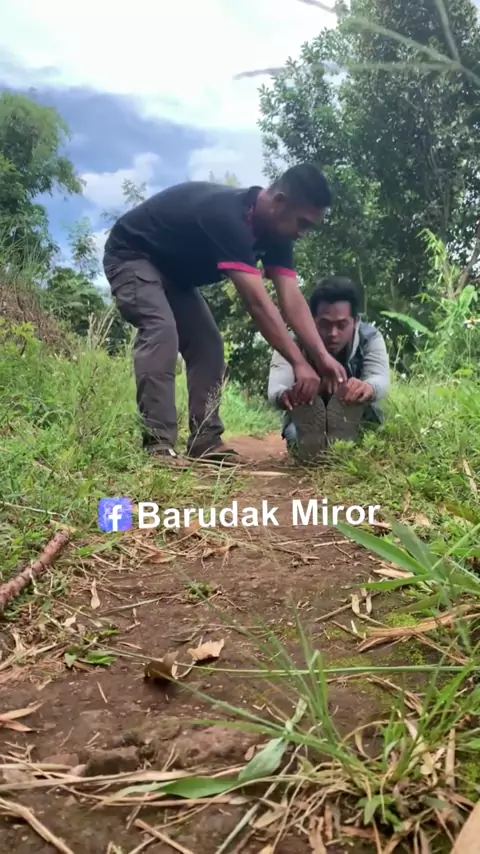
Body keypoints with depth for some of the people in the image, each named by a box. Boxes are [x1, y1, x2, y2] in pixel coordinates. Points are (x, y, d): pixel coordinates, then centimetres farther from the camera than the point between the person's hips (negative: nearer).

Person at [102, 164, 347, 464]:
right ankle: (157, 446, -31)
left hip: (175, 270, 9)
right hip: (131, 256, -9)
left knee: (207, 343, -2)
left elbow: (292, 300, -17)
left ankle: (206, 443, -3)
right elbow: (258, 302, -42)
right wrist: (299, 363, -43)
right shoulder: (226, 215, -37)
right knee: (161, 330, -31)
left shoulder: (277, 231, -9)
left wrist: (322, 356, -28)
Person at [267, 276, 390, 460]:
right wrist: (285, 395, -63)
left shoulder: (370, 338, -15)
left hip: (359, 422, 1)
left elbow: (381, 379, -34)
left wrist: (368, 388, -61)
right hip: (304, 424, -1)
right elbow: (275, 389, -36)